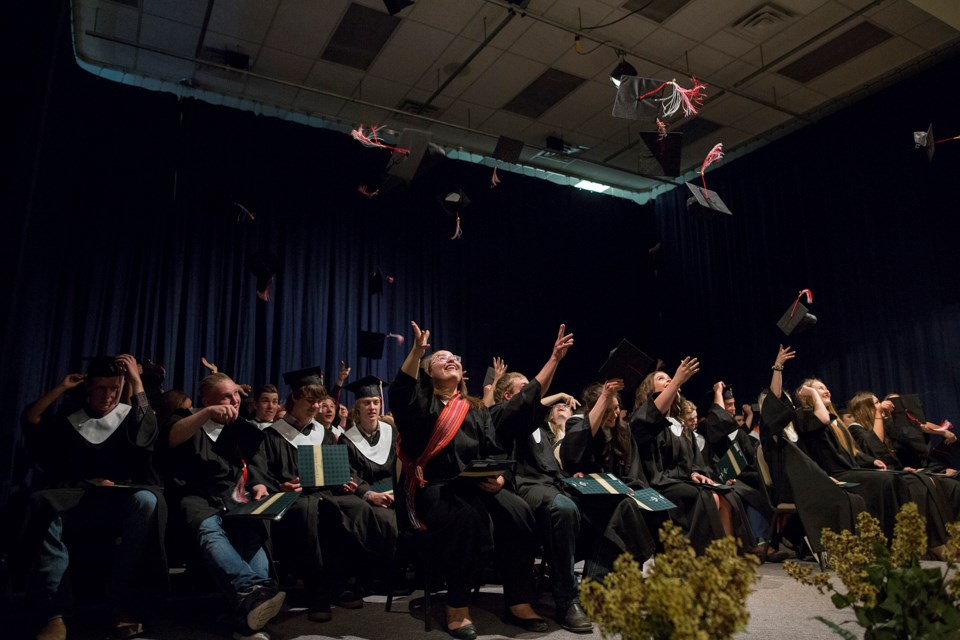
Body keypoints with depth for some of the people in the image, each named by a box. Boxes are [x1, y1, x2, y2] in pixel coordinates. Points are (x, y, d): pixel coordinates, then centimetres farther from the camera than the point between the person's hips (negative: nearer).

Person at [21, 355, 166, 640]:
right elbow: (31, 421, 4)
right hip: (76, 502, 2)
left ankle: (126, 606, -32)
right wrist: (61, 388, 9)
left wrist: (137, 381, -7)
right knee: (41, 503, -33)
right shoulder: (68, 419, 19)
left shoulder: (131, 416, 13)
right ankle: (52, 615, -36)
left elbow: (148, 435, -8)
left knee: (147, 500, -37)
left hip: (121, 504, -1)